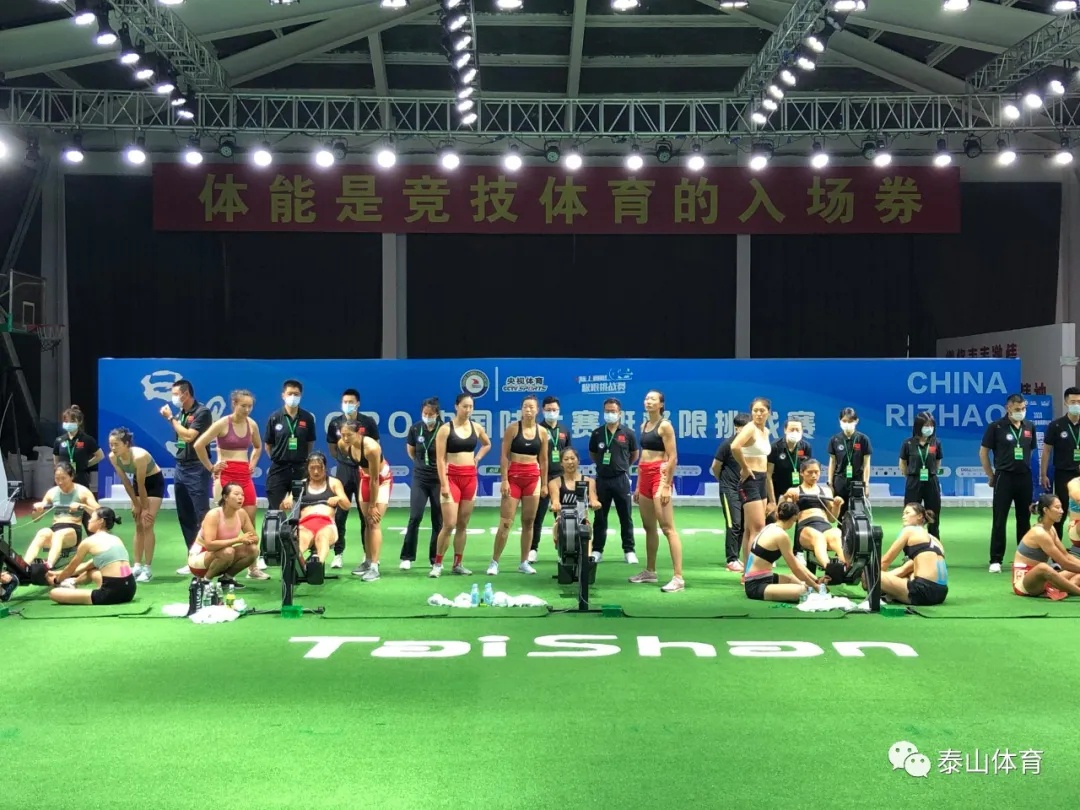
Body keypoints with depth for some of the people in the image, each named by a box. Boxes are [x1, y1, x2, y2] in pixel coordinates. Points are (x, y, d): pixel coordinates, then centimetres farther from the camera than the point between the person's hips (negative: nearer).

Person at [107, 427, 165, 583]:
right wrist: (136, 504, -5)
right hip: (138, 482, 6)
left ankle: (148, 568, -8)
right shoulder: (113, 457, -17)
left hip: (155, 482, -6)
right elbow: (126, 482, -7)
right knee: (138, 526, 6)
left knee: (147, 525, -11)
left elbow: (141, 485, -27)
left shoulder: (139, 456, -36)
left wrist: (145, 508, -18)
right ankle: (137, 566, 10)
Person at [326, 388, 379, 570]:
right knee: (339, 514, 0)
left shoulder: (368, 422, -4)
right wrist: (345, 459, 9)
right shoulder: (335, 423, 2)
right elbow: (332, 449, 14)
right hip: (343, 471, 2)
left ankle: (368, 554, 13)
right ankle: (338, 554, 7)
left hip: (364, 471, -2)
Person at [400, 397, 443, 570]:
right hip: (419, 478, 1)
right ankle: (407, 557, 0)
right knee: (415, 517, -6)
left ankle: (435, 558, 14)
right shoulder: (415, 428, -4)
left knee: (438, 520, 4)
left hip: (438, 479, -1)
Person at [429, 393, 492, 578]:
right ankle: (437, 564, 0)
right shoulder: (445, 428, -7)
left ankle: (457, 564, 15)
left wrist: (477, 458, 9)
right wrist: (444, 484, -17)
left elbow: (487, 445, 27)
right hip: (452, 476, -5)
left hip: (470, 477, 5)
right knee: (449, 523, -12)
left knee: (463, 524, 7)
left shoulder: (476, 428, 6)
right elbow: (440, 459, -10)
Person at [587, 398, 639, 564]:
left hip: (621, 479, -1)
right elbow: (592, 454, 17)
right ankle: (597, 551, 13)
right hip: (602, 479, 2)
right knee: (600, 517, 7)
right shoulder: (597, 433, 3)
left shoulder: (628, 434, -1)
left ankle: (629, 551, 9)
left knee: (626, 517, 2)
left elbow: (635, 454, 13)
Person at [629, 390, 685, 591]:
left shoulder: (665, 425, -8)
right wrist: (638, 485, 19)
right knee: (649, 527, 14)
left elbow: (673, 457, -13)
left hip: (660, 475, -8)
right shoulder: (644, 425, 16)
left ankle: (678, 577, -18)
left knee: (667, 527, -14)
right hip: (645, 476, 8)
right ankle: (650, 571, 25)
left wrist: (666, 485, -19)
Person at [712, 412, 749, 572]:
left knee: (743, 525, 7)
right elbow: (715, 467, -2)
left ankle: (735, 557, 18)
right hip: (730, 490, -4)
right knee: (734, 524, -8)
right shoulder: (728, 444, -12)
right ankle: (731, 560, -2)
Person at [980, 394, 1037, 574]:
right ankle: (996, 560, 1)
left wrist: (1025, 467, 13)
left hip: (1025, 477, 4)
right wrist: (991, 476, 1)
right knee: (999, 520, -2)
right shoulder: (996, 427, -6)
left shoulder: (1029, 427, 6)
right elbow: (983, 453, -1)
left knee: (1024, 518, 11)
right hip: (1004, 477, -4)